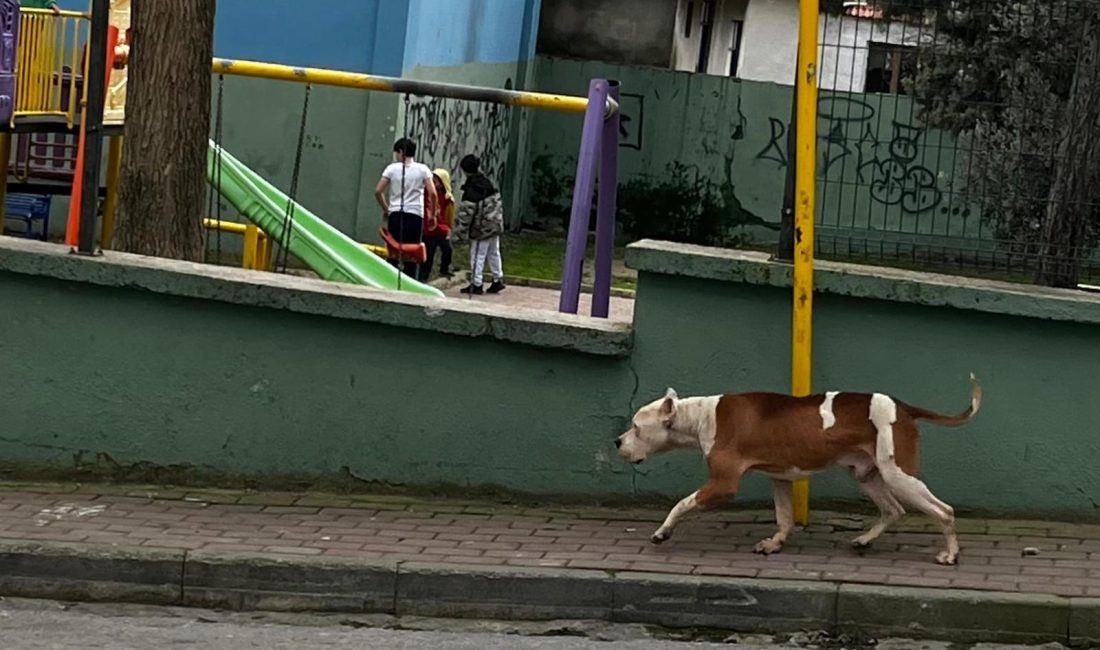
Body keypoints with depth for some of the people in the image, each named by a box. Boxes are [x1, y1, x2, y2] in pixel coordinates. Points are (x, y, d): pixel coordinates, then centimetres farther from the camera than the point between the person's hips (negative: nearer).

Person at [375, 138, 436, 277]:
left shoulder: (392, 168, 3)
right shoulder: (422, 169, 3)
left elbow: (378, 191, -1)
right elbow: (432, 193, -5)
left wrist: (385, 209, 13)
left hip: (396, 215, 0)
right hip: (415, 215, 0)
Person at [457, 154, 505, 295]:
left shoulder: (471, 189, -19)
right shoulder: (487, 183, 5)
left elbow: (466, 210, -20)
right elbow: (498, 202, 12)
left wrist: (464, 226, -6)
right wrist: (499, 219, 21)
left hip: (481, 229, -8)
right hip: (495, 225, 8)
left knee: (478, 256, -1)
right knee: (494, 253, 19)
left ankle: (476, 285, 2)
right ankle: (498, 280, 26)